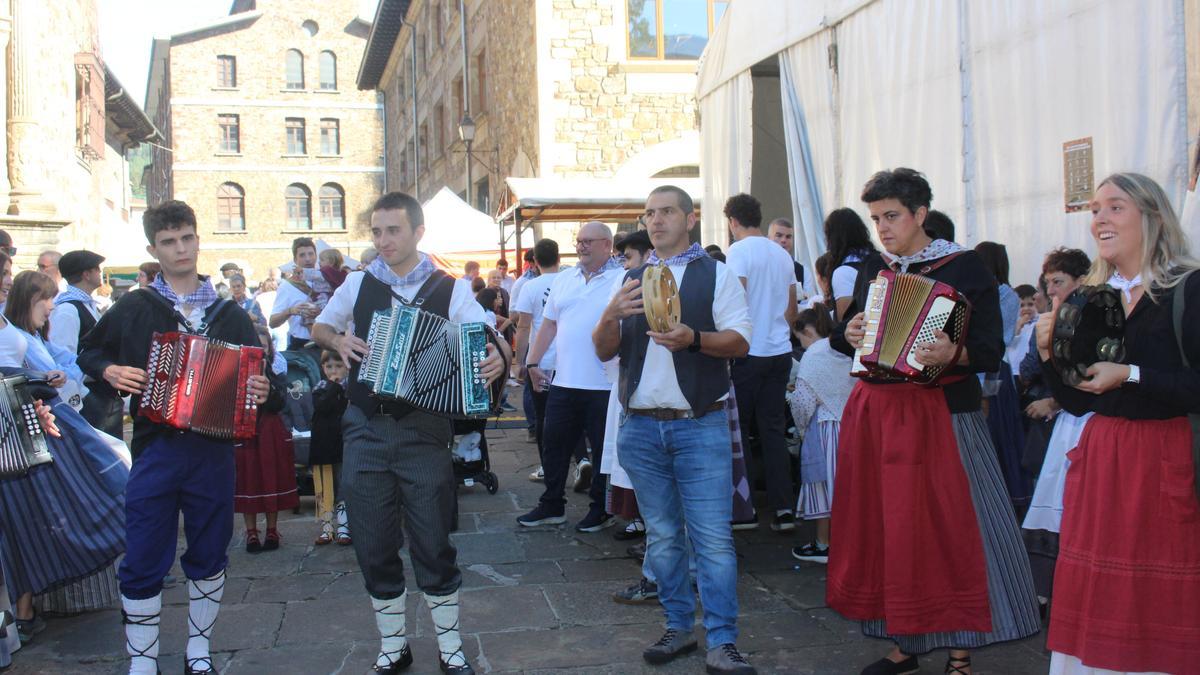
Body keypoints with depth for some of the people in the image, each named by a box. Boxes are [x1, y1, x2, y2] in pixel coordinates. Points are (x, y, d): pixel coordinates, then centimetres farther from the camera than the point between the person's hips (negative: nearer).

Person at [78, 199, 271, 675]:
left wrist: (260, 391, -9)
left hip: (214, 452, 2)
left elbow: (253, 373, 13)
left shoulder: (229, 315, 7)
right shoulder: (132, 310, 2)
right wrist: (110, 371, -6)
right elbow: (89, 351, 14)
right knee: (143, 564, 0)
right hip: (155, 451, -1)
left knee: (208, 557, 12)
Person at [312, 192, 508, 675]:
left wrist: (498, 358, -28)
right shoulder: (358, 284, 7)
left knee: (433, 544, 2)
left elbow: (491, 340, -5)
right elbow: (319, 328, 21)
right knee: (374, 547, 9)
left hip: (423, 432, -2)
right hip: (365, 430, 3)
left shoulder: (450, 290, -1)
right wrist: (338, 341, -1)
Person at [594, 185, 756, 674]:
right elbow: (604, 351, 10)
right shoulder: (631, 279, 15)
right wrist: (612, 315, -11)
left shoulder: (715, 274, 3)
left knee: (713, 537, -7)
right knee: (662, 536, 11)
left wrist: (693, 338, -23)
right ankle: (679, 627, 23)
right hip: (640, 427, 4)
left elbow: (740, 342, -5)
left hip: (700, 426, -4)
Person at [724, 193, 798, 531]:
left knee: (738, 430, 4)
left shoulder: (740, 251, -8)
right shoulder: (783, 255, 13)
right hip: (781, 351, 6)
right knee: (774, 430, 8)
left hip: (748, 352, -6)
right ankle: (783, 509, 5)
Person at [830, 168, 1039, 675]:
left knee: (951, 528, -4)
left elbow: (991, 351, -11)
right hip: (875, 410, 6)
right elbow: (845, 333, 19)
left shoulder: (963, 267, -5)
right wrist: (848, 335, -4)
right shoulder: (872, 269, 11)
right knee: (886, 526, 9)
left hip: (939, 414, -5)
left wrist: (952, 354, -30)